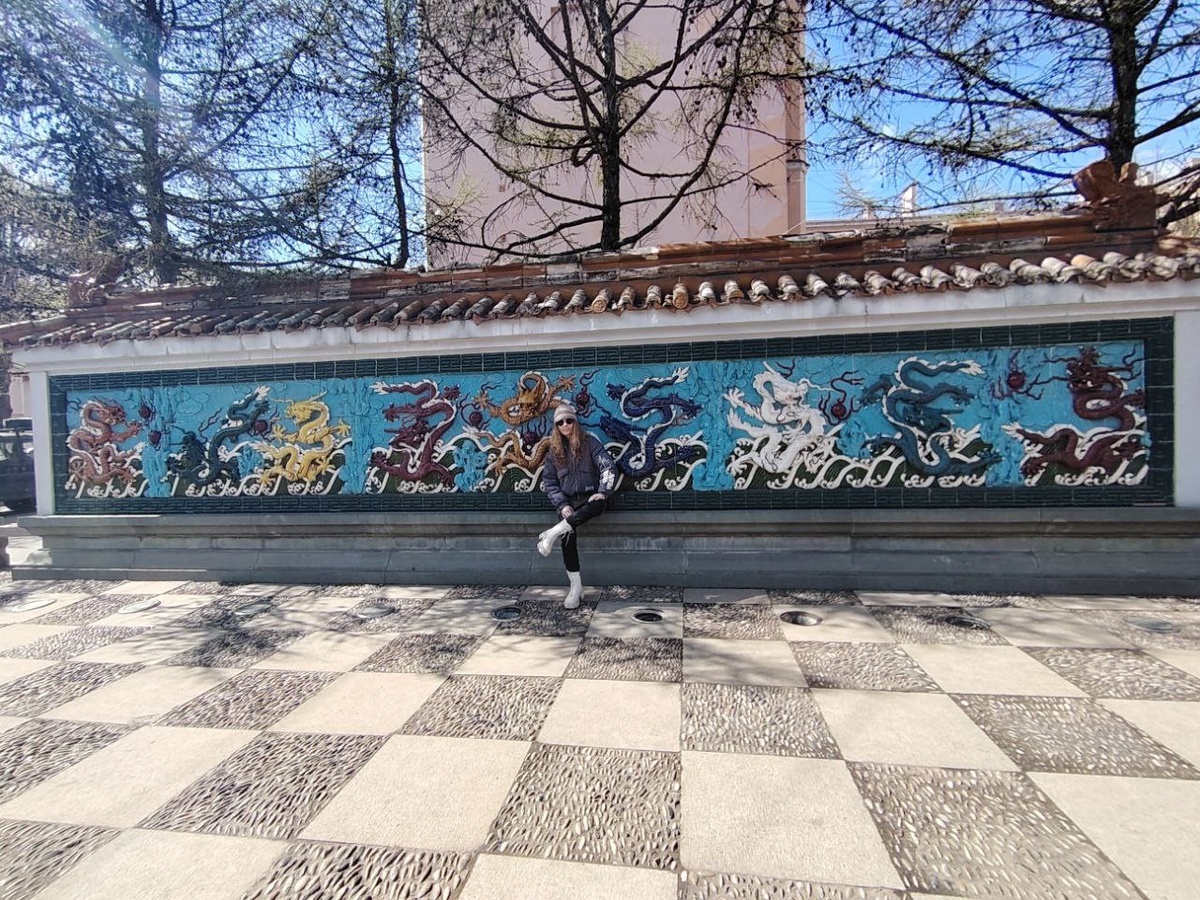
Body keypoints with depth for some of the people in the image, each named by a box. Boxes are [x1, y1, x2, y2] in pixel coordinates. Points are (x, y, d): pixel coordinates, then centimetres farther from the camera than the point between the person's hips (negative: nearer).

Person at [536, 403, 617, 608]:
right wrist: (562, 505, -8)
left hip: (589, 497, -1)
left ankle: (553, 532, -37)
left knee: (597, 505, -38)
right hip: (568, 500, 2)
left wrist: (602, 492, -21)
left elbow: (608, 467, -6)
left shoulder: (589, 442, 2)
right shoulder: (554, 450, 10)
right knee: (568, 536, -23)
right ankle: (576, 587, -16)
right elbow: (549, 481, 7)